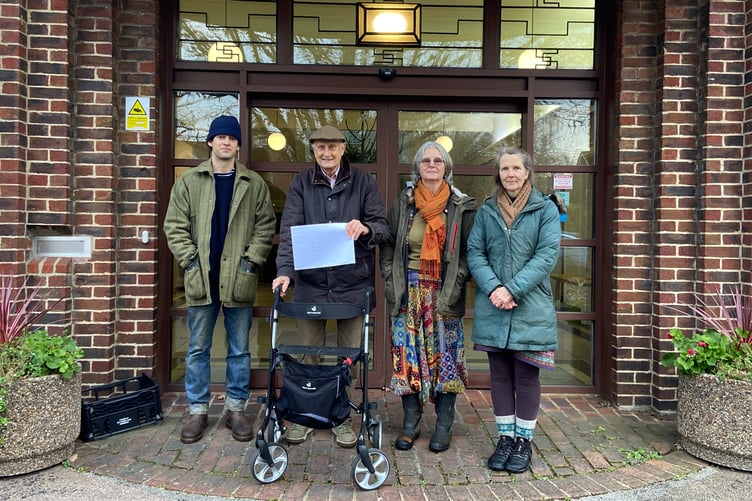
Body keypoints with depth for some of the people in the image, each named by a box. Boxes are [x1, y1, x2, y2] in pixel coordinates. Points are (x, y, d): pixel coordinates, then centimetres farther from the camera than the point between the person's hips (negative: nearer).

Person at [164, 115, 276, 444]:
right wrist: (190, 260, -6)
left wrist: (252, 260, -7)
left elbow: (265, 226, 4)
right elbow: (175, 226, 3)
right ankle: (197, 411, 21)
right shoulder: (189, 181, 5)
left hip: (239, 279, 0)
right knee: (198, 349, 9)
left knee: (239, 350, 9)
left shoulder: (254, 184, 5)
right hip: (202, 279, 0)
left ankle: (236, 410, 22)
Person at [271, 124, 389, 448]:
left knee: (349, 353, 9)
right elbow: (289, 229, -3)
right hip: (310, 281, 1)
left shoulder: (363, 182, 3)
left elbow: (383, 227, 2)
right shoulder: (301, 184, 5)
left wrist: (365, 228, -21)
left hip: (353, 282, 0)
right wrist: (284, 270, -17)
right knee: (309, 351, 9)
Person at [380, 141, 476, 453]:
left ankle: (444, 425, 17)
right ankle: (410, 422, 18)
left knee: (445, 355, 3)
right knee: (408, 354, 4)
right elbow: (388, 248, 10)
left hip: (445, 294, -1)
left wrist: (456, 284, -8)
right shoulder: (403, 204, 7)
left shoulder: (462, 207, 3)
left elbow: (469, 251, 2)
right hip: (409, 292, 2)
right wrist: (391, 283, 2)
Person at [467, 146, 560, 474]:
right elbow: (474, 253, 2)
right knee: (500, 375, 11)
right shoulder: (486, 211, 8)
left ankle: (523, 440, 22)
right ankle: (505, 437, 25)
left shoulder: (545, 209, 1)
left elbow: (548, 254, -9)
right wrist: (493, 288, -14)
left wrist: (512, 289, -17)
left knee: (526, 376, 6)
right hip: (492, 309, 3)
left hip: (531, 308, -2)